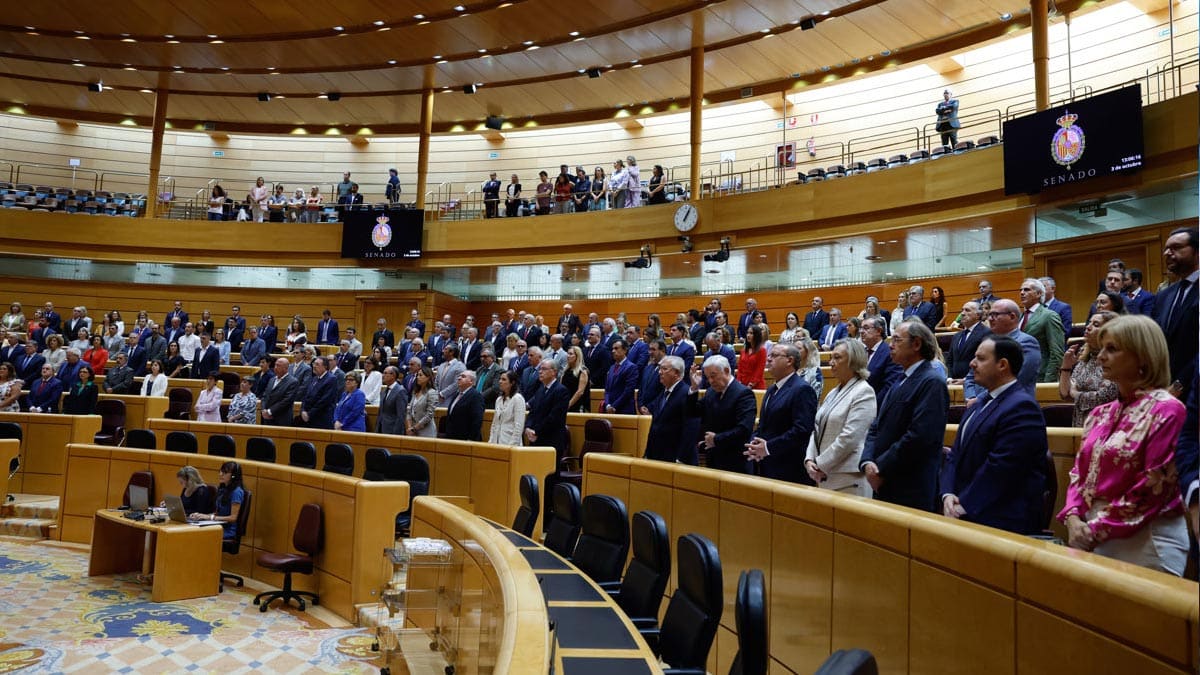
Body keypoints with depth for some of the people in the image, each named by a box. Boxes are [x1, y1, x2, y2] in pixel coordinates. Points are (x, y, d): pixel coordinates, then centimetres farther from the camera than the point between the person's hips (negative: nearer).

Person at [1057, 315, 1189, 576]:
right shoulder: (1100, 414, 11)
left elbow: (1153, 488, -16)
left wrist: (1097, 529, -14)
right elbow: (1080, 472, 11)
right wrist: (1073, 518, -7)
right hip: (1095, 539, 6)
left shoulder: (1166, 410, -11)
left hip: (1145, 542, -6)